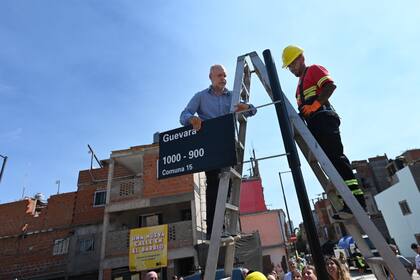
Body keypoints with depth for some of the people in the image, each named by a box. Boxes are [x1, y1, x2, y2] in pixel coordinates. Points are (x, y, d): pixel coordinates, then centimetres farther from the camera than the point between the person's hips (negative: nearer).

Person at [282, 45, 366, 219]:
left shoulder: (314, 70, 8)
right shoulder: (300, 84, 33)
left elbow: (330, 85, -11)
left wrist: (315, 105, -20)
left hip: (323, 117, -8)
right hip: (315, 123, 9)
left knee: (335, 156, -19)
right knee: (329, 159, 1)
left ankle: (357, 198, -19)